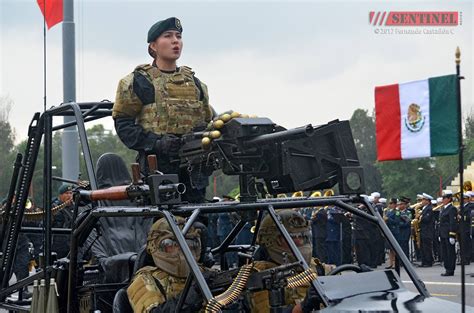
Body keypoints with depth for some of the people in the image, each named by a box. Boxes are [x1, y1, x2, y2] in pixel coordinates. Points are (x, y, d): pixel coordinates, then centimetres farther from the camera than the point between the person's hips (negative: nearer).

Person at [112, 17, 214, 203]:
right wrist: (157, 142, -16)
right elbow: (123, 125, -3)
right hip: (156, 170, -5)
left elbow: (208, 121, 28)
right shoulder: (137, 82, 3)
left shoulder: (194, 82, 20)